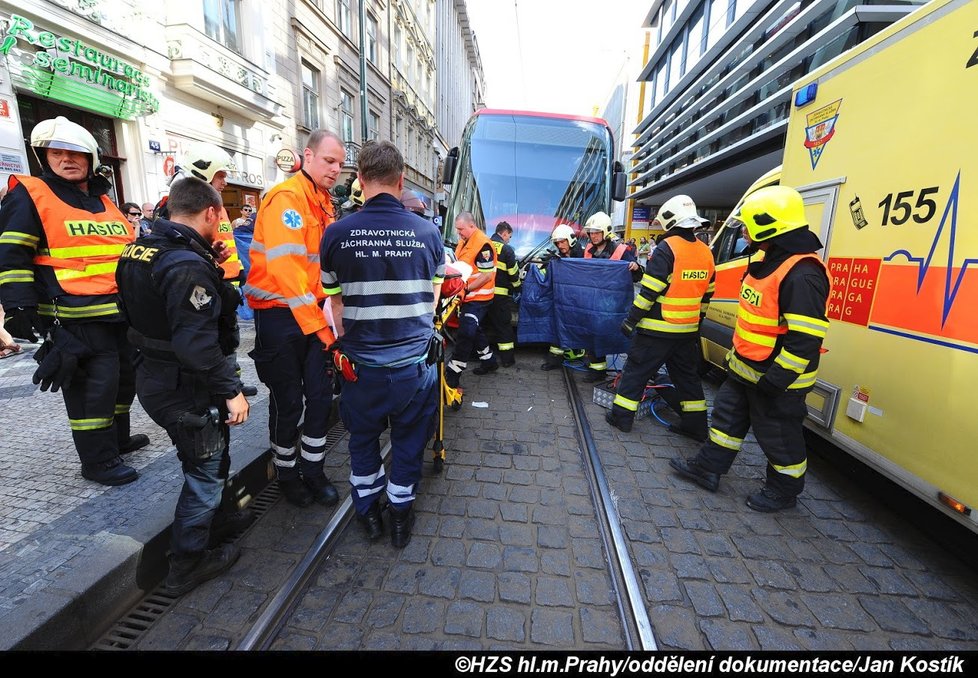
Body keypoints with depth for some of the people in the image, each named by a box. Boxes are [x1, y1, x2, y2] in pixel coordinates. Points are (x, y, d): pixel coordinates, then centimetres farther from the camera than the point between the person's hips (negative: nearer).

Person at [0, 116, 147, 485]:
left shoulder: (103, 201, 17)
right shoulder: (30, 196, -3)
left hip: (122, 313, 8)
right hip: (77, 321, -7)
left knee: (124, 377, 17)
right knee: (93, 386, -4)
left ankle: (117, 438, 36)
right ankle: (98, 461, 9)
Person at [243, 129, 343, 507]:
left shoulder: (324, 203, 13)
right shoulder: (287, 198, -14)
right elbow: (286, 269, -24)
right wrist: (316, 324, -24)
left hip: (313, 312, 7)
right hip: (280, 315, -7)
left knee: (320, 394, 9)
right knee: (288, 401, 5)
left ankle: (313, 471, 26)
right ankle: (286, 474, 27)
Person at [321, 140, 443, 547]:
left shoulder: (336, 234, -9)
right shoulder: (428, 232, -8)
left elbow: (335, 303, 0)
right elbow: (432, 299, 4)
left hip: (360, 364, 1)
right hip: (414, 363, 0)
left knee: (363, 438, 23)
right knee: (408, 440, 19)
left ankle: (368, 512, 40)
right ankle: (400, 515, 35)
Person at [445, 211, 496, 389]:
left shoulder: (482, 244, -19)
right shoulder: (463, 241, 10)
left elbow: (487, 275, -21)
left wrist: (467, 288, -18)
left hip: (478, 298, -10)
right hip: (467, 296, 10)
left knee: (465, 334, -7)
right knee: (474, 330, 19)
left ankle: (452, 374, 0)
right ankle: (489, 361, 35)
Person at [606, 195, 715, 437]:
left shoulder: (666, 249, -15)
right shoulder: (705, 253, 8)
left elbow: (649, 292, -18)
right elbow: (706, 294, 14)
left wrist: (631, 320, -11)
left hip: (657, 329, -7)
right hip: (688, 331, 7)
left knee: (636, 370, 5)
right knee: (687, 374, 17)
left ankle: (622, 415, 13)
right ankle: (695, 424, 24)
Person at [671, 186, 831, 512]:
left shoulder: (802, 275, -26)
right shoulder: (770, 260, 7)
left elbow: (805, 339, -28)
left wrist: (775, 381, -25)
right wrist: (736, 355, 21)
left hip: (776, 378, -10)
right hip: (745, 369, 10)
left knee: (778, 436, 10)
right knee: (728, 415, 18)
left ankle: (784, 490, 32)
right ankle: (708, 468, 32)